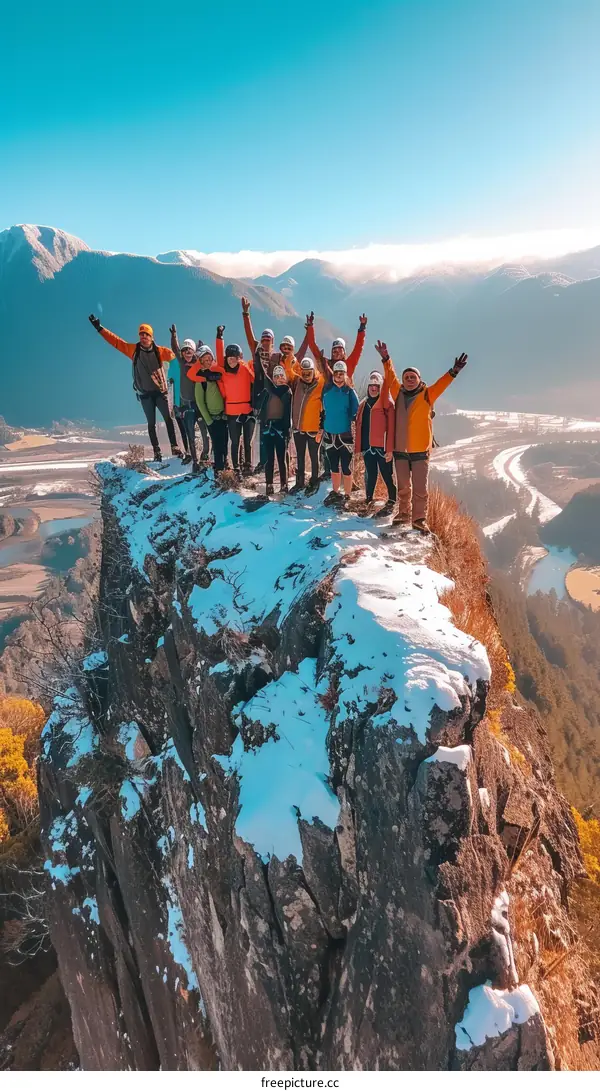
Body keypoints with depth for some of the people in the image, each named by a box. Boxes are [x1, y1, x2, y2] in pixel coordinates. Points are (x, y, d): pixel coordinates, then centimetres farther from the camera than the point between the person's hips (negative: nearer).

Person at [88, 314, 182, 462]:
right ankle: (157, 451, 9)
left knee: (168, 419, -4)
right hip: (145, 394, 1)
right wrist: (100, 328, 2)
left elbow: (176, 355, -2)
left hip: (160, 392, -1)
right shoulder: (133, 349, 2)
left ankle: (175, 447, 0)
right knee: (151, 423, 5)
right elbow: (115, 341, 4)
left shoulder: (159, 351, -1)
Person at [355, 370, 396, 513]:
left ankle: (391, 502, 9)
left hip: (382, 446, -6)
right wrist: (359, 446, 9)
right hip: (367, 446, 6)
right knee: (370, 475, 14)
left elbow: (391, 427, -12)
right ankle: (368, 501, 22)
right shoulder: (364, 403, 14)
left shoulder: (387, 403, -5)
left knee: (387, 475, 1)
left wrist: (390, 448, -18)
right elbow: (359, 426, 15)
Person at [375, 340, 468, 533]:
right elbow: (391, 376, 12)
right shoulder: (398, 394, 7)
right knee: (403, 486, 14)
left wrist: (454, 371, -25)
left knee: (420, 488, -2)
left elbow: (441, 384, -10)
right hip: (400, 449, 3)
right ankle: (404, 514, 28)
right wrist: (386, 359, 7)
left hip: (420, 450, -3)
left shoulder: (427, 395, 0)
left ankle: (419, 519, 4)